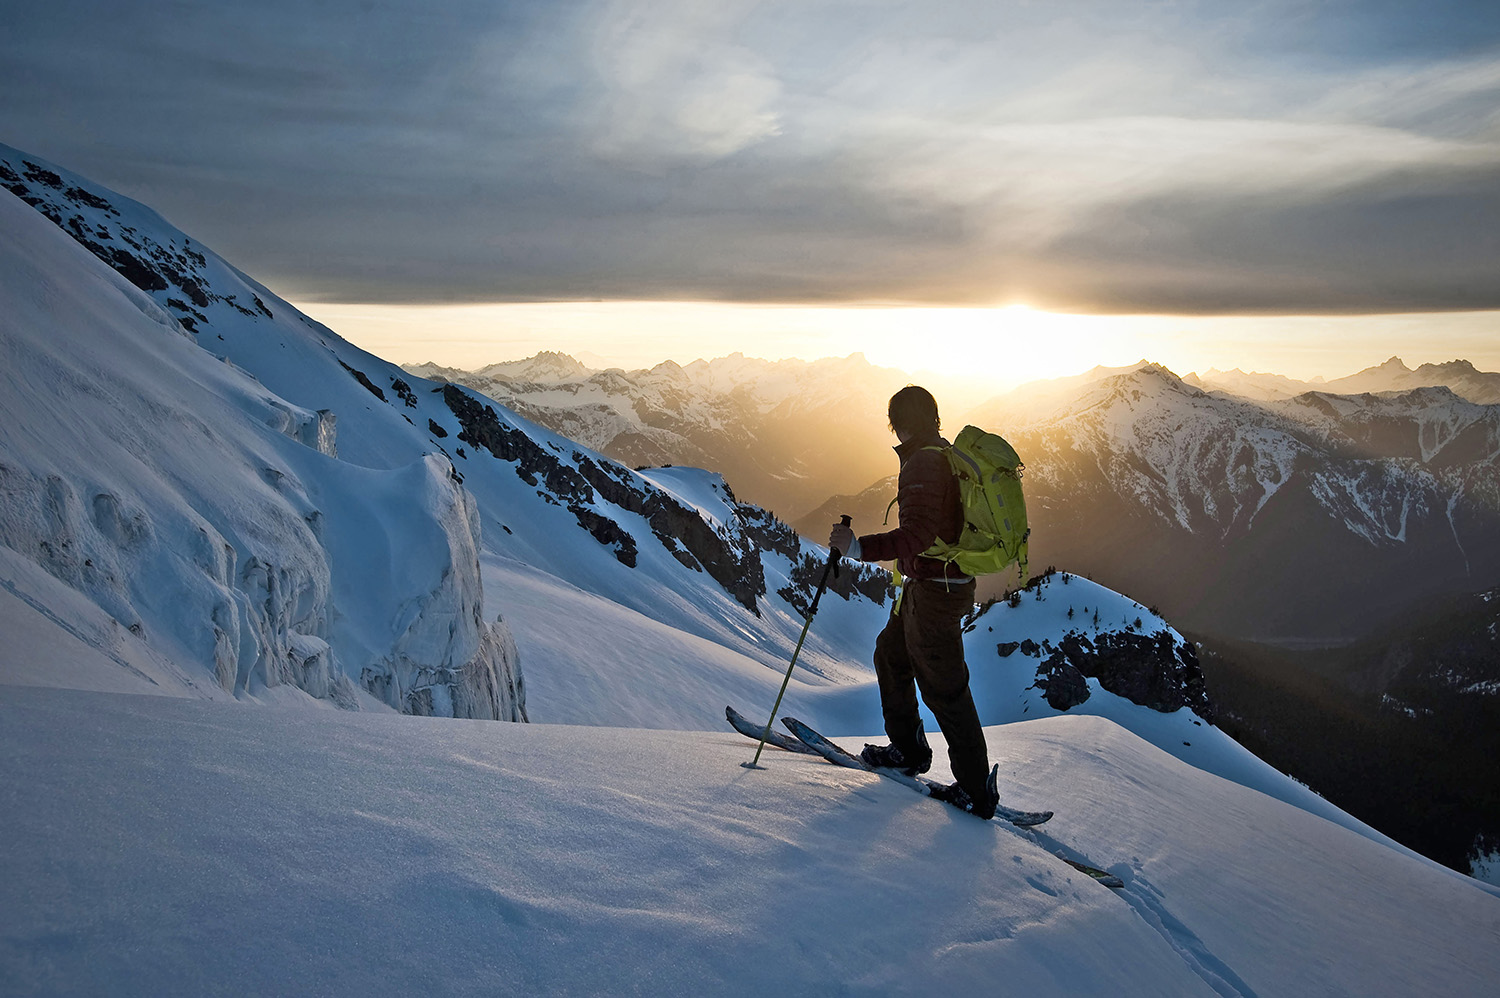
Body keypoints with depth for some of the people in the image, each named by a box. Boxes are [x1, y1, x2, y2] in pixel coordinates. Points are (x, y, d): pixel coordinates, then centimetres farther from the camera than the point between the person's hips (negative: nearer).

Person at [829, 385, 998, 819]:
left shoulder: (924, 463, -21)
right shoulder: (948, 456, 9)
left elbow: (917, 534, -32)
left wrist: (859, 548, -33)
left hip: (934, 591, -10)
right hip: (924, 586, 10)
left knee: (944, 690, -1)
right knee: (891, 655, 23)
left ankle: (976, 793, 9)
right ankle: (908, 750, 34)